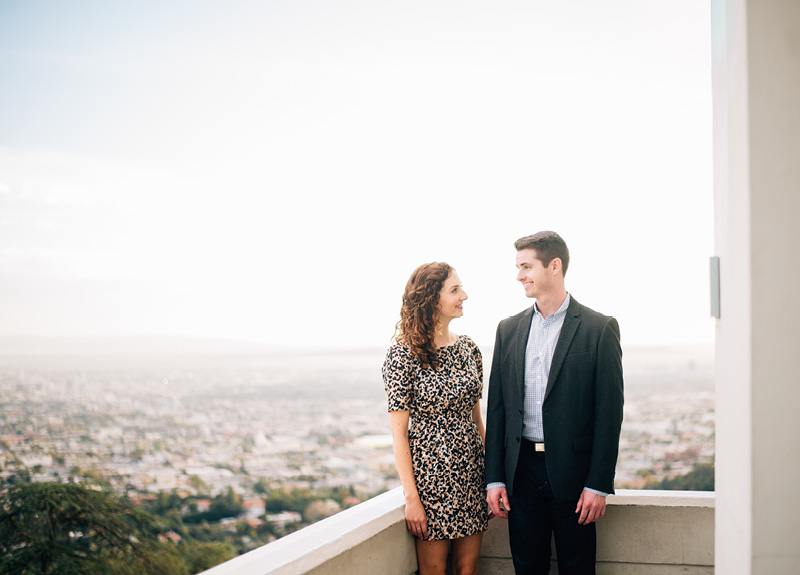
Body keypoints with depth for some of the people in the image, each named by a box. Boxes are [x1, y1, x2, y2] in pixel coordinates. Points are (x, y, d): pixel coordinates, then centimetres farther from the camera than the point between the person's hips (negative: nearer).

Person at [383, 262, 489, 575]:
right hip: (430, 470, -5)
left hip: (472, 471, 5)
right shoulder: (403, 354, -10)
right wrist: (411, 497, -13)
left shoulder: (469, 349, 6)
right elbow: (399, 431, -10)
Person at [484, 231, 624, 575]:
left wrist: (598, 485, -10)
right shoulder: (509, 330, 8)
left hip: (572, 475, -3)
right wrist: (494, 478, 4)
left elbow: (609, 413, -6)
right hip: (522, 472, 3)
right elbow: (497, 408, 8)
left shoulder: (599, 329, -4)